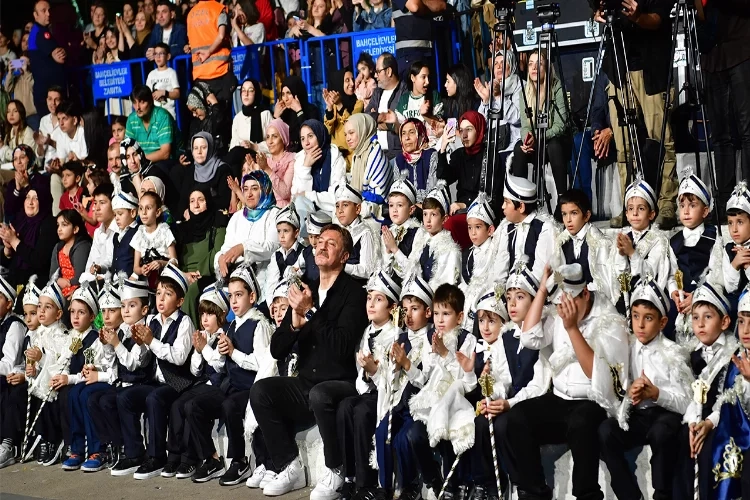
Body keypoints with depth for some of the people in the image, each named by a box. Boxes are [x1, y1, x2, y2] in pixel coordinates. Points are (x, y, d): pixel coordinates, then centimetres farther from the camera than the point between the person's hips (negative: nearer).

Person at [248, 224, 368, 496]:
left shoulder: (353, 293, -7)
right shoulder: (305, 291, 11)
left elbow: (342, 346, -21)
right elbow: (277, 350, 8)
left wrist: (310, 313, -21)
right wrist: (295, 321, -11)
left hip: (342, 384, -6)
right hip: (305, 384, 6)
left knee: (319, 395, -36)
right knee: (261, 390, -17)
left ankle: (335, 473, -14)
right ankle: (290, 467, -7)